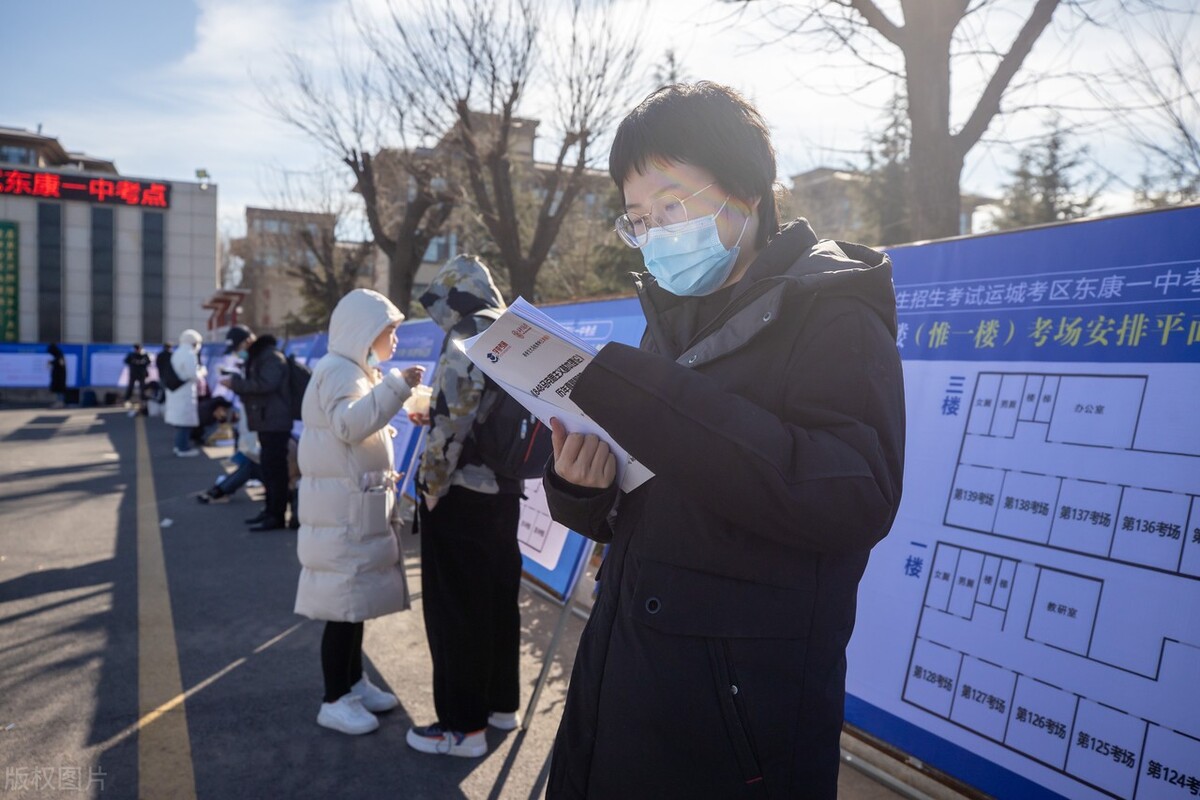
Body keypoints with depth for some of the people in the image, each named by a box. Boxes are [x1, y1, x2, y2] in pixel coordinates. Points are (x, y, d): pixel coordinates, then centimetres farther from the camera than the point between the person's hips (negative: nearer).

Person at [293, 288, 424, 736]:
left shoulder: (356, 370, 19)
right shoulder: (338, 370, -14)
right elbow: (349, 423, -31)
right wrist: (396, 385, -30)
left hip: (360, 504, 10)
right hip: (344, 508, -10)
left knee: (356, 598, 15)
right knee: (344, 601, -5)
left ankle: (354, 682, 26)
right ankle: (335, 701, 5)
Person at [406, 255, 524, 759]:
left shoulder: (462, 355, -17)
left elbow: (449, 432, -21)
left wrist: (432, 488, -9)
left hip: (461, 498, -8)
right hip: (505, 492, 9)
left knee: (455, 611, 1)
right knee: (499, 600, 17)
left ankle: (463, 726, 11)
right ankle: (501, 703, 30)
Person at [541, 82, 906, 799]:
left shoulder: (833, 316, -9)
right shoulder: (673, 323, 11)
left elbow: (858, 498, -26)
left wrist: (639, 396, -28)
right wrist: (580, 488, -9)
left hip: (739, 709, -6)